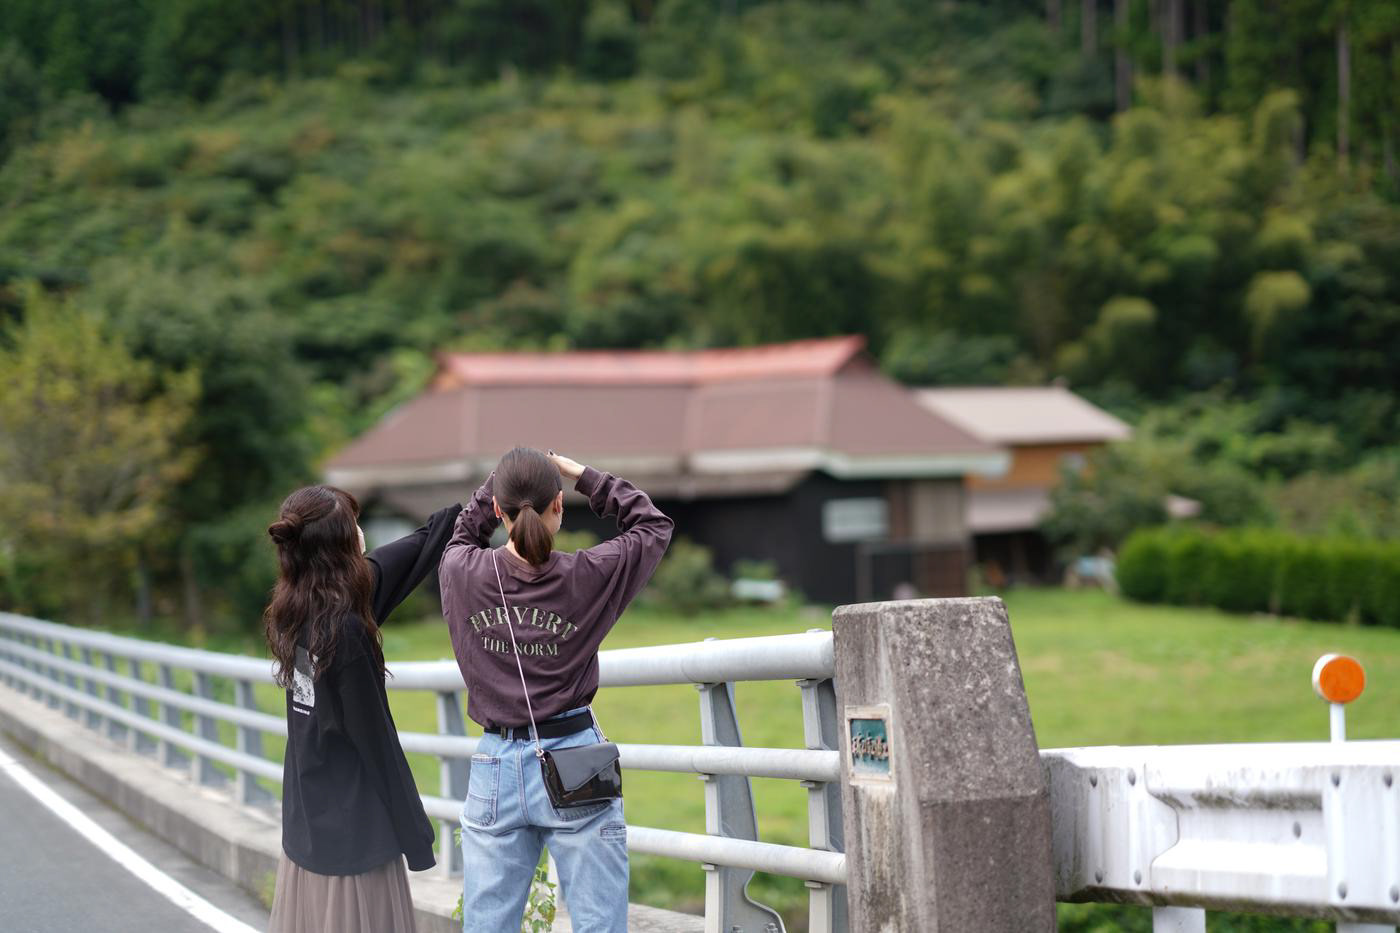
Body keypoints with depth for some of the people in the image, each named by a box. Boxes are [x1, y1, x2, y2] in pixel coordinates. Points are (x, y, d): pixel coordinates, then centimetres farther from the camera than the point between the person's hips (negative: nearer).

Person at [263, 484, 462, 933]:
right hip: (352, 826, -8)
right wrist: (414, 836, -8)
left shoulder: (293, 612, 2)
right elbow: (375, 740, -16)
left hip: (307, 824, 8)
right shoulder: (344, 627, -21)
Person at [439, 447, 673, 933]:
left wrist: (496, 485, 17)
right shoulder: (587, 577, -10)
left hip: (495, 770, 2)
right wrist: (584, 476, 9)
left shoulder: (461, 573, -6)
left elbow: (463, 537, 21)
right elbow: (654, 525, 9)